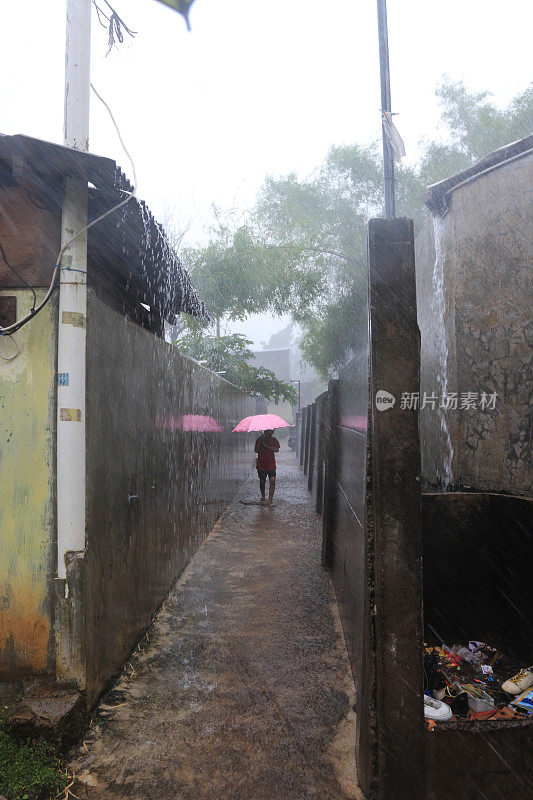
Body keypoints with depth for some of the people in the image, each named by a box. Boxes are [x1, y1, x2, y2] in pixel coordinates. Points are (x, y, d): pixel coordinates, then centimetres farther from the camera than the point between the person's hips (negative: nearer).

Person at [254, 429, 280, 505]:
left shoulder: (274, 440, 3)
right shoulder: (260, 439, 0)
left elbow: (276, 449, -13)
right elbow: (256, 450, -11)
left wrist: (266, 446, -19)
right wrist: (260, 442, -22)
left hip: (271, 465, 0)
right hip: (261, 465, 0)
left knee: (272, 481, -12)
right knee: (262, 481, 11)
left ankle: (270, 499, -9)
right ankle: (263, 497, 32)